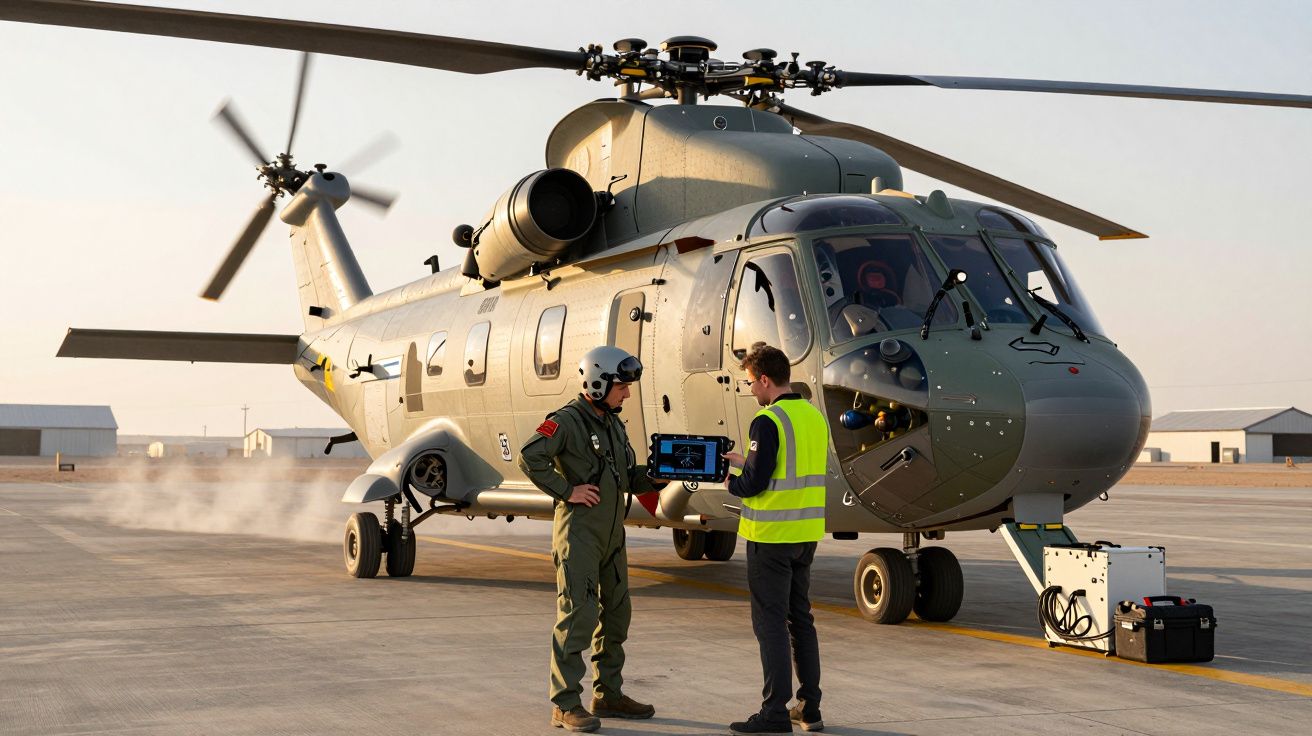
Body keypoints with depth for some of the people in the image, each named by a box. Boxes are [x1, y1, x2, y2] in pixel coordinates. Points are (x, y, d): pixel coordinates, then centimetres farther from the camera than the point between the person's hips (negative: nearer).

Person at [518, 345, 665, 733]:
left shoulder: (613, 424, 15)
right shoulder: (567, 421, -11)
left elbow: (628, 478, 19)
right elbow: (529, 457, -24)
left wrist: (655, 478, 0)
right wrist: (567, 490, -20)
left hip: (611, 534, 9)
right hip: (578, 531, -9)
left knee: (616, 614, 13)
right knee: (578, 615, -9)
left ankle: (608, 694, 24)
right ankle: (565, 704, -5)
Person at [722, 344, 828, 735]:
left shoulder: (768, 422, -16)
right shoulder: (816, 417, 9)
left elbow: (754, 484, -18)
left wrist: (728, 480, 3)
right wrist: (746, 463, 21)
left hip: (771, 535, -8)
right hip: (807, 533, 8)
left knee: (770, 622, -1)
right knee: (800, 619, 15)